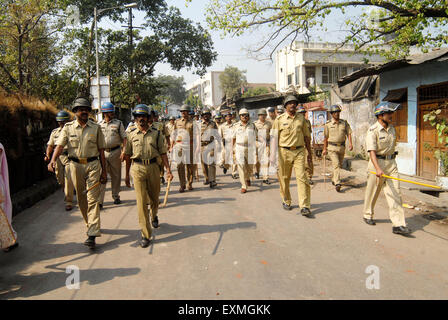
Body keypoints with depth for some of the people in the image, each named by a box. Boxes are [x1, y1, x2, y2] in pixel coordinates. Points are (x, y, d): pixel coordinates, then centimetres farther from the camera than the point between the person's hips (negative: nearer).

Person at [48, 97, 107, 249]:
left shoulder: (96, 128, 5)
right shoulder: (68, 127, 5)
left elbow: (101, 150, 7)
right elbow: (59, 145, -6)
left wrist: (104, 171, 5)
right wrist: (53, 160, -26)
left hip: (93, 165, -2)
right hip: (76, 165, 2)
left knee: (92, 198, -8)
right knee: (81, 198, 11)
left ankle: (92, 234, -10)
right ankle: (92, 224, 31)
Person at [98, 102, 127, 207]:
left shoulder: (118, 123, 2)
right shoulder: (99, 124, 7)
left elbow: (124, 138, -1)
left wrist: (123, 151, -12)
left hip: (115, 152, -1)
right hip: (102, 152, 1)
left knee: (116, 175, 9)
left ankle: (116, 196, 24)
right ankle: (99, 201, -1)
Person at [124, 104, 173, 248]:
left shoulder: (156, 133, 3)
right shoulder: (131, 134, 5)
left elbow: (163, 153, 3)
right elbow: (128, 155, 9)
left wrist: (168, 170, -6)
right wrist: (127, 174, 10)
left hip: (153, 167, 1)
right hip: (137, 168, -1)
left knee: (154, 197, 15)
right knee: (141, 201, -4)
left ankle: (154, 216, 49)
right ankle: (145, 234, 2)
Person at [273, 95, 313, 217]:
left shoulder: (301, 118, 10)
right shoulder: (279, 119, 2)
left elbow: (307, 137, 15)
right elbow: (275, 138, 2)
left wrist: (309, 154, 14)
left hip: (299, 151, 1)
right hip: (284, 152, -1)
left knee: (302, 177, -8)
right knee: (284, 178, 8)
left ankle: (304, 206, -6)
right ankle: (286, 201, 28)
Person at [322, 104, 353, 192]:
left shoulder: (344, 123, 7)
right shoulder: (328, 124, 1)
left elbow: (349, 133, 4)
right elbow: (326, 137, 7)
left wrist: (350, 143, -13)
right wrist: (324, 149, 9)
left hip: (341, 147, 3)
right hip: (332, 147, -3)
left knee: (339, 165, 13)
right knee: (336, 164, -15)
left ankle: (333, 180, 34)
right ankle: (337, 183, -20)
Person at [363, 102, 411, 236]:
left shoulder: (392, 128, 9)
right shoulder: (373, 131, -13)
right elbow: (372, 151, -23)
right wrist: (378, 169, -35)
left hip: (391, 163, 6)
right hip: (377, 163, -6)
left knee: (395, 193, -1)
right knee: (372, 192, 7)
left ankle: (398, 224, -2)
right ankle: (368, 215, 30)